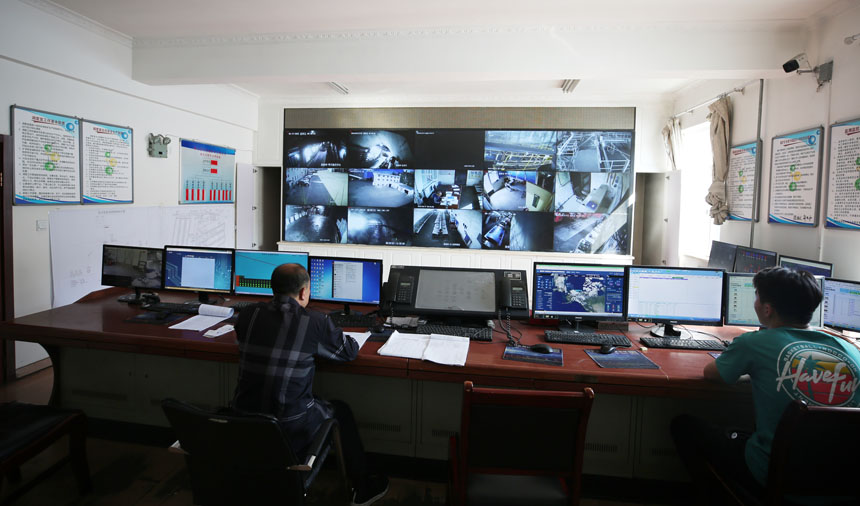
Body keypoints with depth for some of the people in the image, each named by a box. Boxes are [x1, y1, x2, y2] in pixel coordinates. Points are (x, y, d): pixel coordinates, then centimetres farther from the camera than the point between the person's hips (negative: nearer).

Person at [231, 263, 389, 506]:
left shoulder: (247, 315, -4)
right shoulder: (315, 322, -17)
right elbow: (350, 351, -2)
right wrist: (324, 337, 17)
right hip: (288, 430, -5)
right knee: (341, 411, 23)